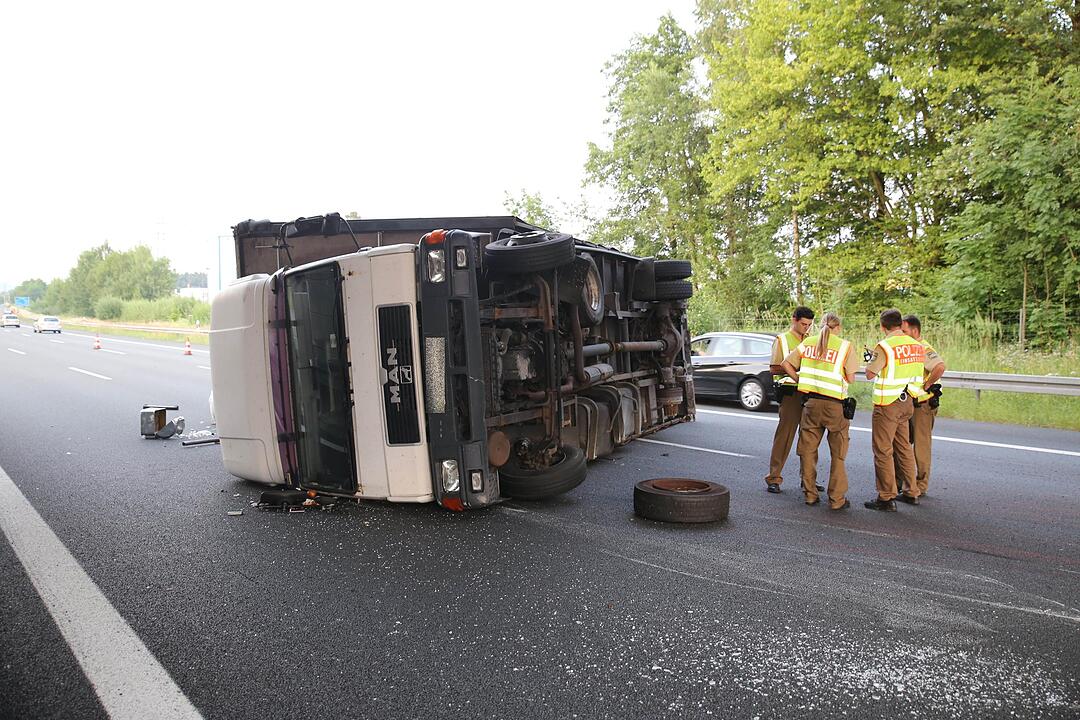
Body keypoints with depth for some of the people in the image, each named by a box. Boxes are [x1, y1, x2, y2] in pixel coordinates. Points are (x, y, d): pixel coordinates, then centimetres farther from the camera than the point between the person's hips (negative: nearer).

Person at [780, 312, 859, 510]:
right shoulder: (844, 346, -5)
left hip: (811, 401, 3)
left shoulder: (808, 342, 6)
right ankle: (837, 499, 9)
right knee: (837, 454, 7)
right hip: (835, 404, -3)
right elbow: (851, 378, -5)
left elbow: (786, 364, 6)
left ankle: (810, 494, 19)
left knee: (808, 449, 13)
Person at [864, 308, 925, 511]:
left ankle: (886, 498, 2)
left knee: (883, 451, -1)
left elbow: (870, 374, -15)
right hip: (907, 402, 8)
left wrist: (872, 360, 4)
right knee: (904, 448, 18)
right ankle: (911, 493, 27)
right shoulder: (916, 345, 6)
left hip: (887, 405, -8)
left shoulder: (884, 346, -17)